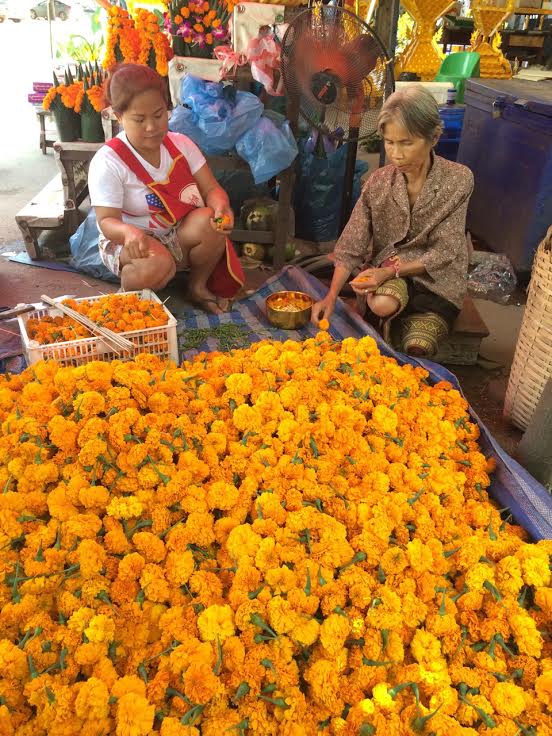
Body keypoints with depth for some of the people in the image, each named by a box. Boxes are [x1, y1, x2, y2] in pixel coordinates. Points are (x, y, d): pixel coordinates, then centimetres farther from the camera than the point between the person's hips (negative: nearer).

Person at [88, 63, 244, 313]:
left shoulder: (181, 144, -1)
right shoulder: (108, 161, -15)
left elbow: (211, 189, -5)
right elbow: (107, 221, -18)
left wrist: (221, 206, -31)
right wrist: (128, 232, -44)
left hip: (180, 237, 5)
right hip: (132, 243, -4)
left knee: (209, 221, -28)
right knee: (157, 265, -39)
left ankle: (197, 286, -2)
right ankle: (130, 295, -4)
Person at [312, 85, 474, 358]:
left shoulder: (458, 180, -13)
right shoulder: (378, 182, -8)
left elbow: (444, 252, -13)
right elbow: (351, 246, -11)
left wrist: (391, 271, -27)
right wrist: (331, 296, -25)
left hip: (436, 278, 0)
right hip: (385, 274, 1)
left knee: (416, 347, -20)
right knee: (382, 304, -33)